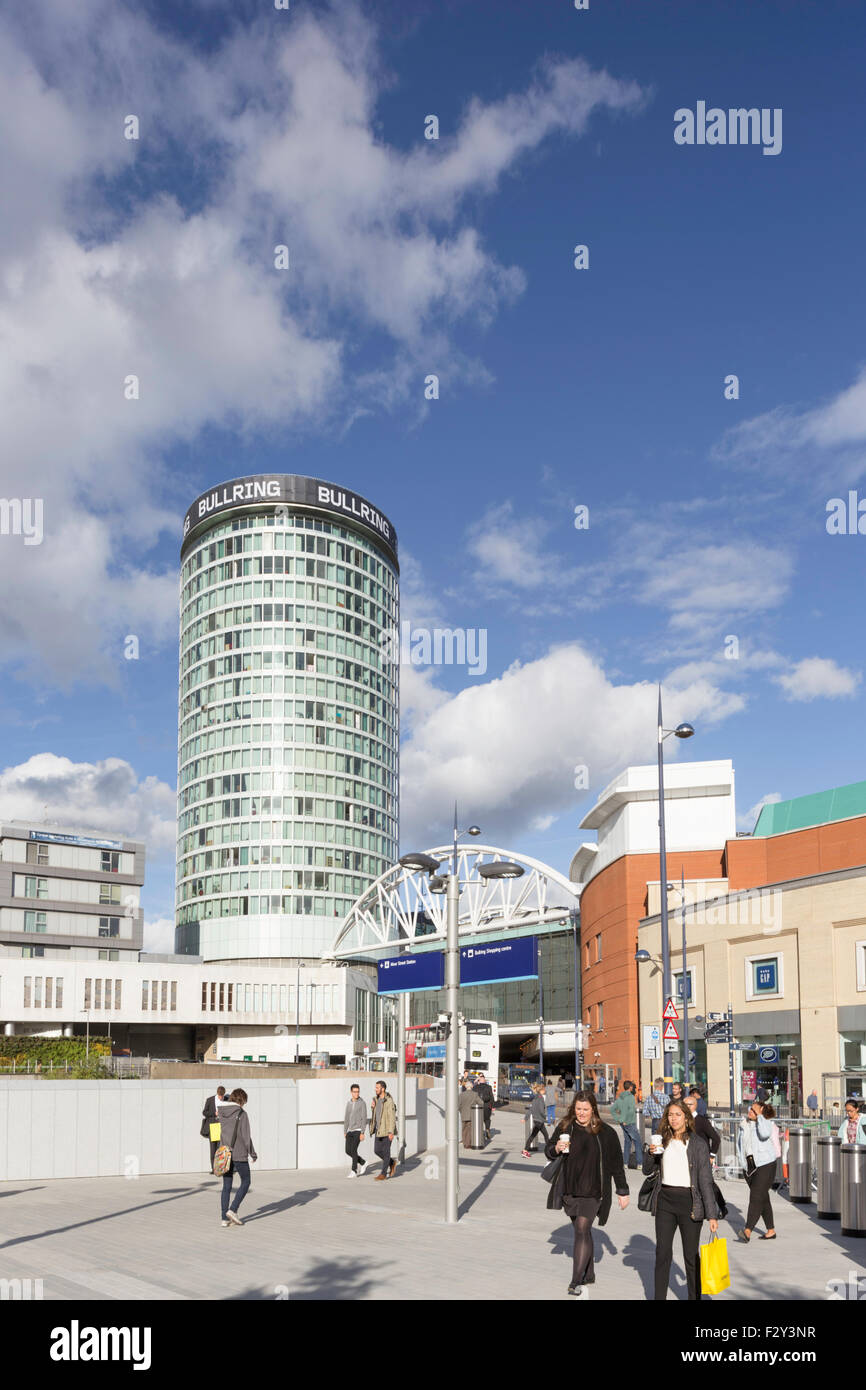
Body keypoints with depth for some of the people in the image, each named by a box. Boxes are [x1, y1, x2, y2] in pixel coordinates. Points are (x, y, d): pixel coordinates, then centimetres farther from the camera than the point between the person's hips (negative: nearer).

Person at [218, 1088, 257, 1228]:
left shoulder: (222, 1113, 5)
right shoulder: (242, 1114, -11)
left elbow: (223, 1133, 10)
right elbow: (246, 1136, -11)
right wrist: (253, 1154, -2)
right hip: (239, 1154, -5)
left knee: (226, 1186, 10)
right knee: (245, 1182, 10)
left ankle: (225, 1218, 9)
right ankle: (233, 1210, -3)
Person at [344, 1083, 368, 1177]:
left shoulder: (362, 1103, -8)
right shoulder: (349, 1103, 10)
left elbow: (364, 1119, -12)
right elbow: (347, 1118, 15)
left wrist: (362, 1133, -18)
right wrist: (345, 1132, 13)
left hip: (358, 1130, -6)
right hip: (350, 1131, 6)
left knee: (353, 1150, -13)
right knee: (348, 1151, 2)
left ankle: (354, 1171, -4)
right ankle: (363, 1163, 22)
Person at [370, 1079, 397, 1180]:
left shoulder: (389, 1100, -14)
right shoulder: (376, 1099, 9)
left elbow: (392, 1117, -17)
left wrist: (391, 1132, -21)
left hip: (387, 1130, -8)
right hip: (378, 1130, 8)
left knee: (386, 1151, -1)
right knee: (377, 1151, 9)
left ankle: (383, 1173, 6)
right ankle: (392, 1162, 30)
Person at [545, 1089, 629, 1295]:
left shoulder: (605, 1132, -4)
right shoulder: (565, 1127, 2)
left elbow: (616, 1163, 3)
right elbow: (548, 1150, 10)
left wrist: (623, 1191, 5)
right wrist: (556, 1148, -13)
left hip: (592, 1191, -4)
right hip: (569, 1190, 4)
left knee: (582, 1230, -12)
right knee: (582, 1231, 14)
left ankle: (576, 1281, -11)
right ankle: (589, 1274, 30)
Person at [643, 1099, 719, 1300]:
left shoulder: (698, 1143, -5)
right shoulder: (662, 1140, 6)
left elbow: (706, 1180, -6)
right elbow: (648, 1170, 13)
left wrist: (712, 1214, -9)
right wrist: (650, 1153, -8)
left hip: (689, 1201, -3)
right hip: (665, 1200, 3)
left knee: (691, 1255, 7)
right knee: (663, 1253, 3)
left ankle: (695, 1297, 21)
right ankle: (660, 1297, 12)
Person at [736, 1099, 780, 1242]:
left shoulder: (767, 1123, -10)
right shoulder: (744, 1123, 8)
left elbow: (764, 1134, -33)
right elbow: (740, 1141, 22)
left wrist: (759, 1116, -26)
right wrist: (741, 1157, 16)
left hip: (765, 1165, -7)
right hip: (750, 1166, 7)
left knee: (756, 1197, -16)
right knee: (763, 1198, 14)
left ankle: (748, 1231, -25)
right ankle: (771, 1231, 25)